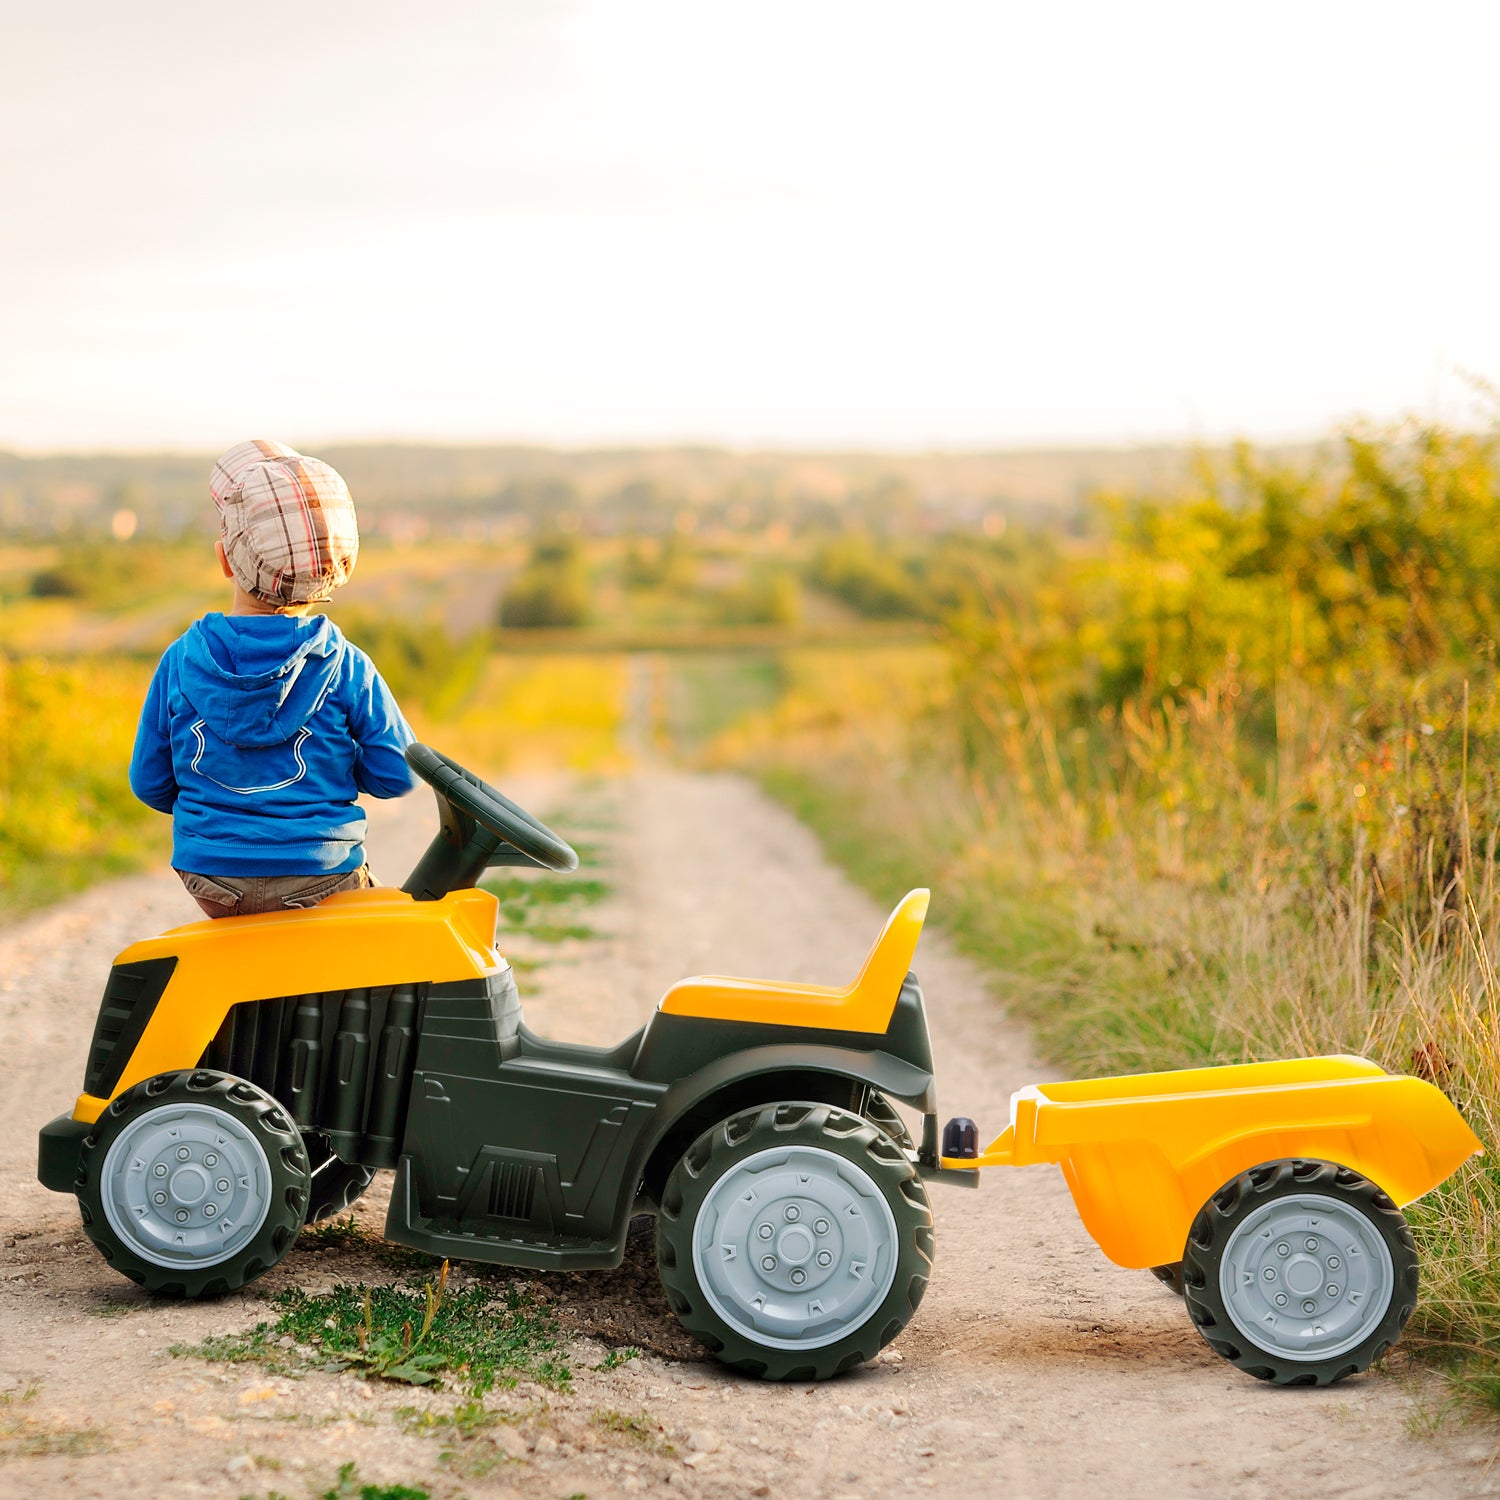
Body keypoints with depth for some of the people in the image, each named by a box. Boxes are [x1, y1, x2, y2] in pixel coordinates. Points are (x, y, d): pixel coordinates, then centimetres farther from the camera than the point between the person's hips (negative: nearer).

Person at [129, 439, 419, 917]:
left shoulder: (181, 661, -6)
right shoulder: (347, 669, -11)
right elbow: (397, 773, -5)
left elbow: (149, 781, 2)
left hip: (211, 882, 2)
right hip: (320, 879, -2)